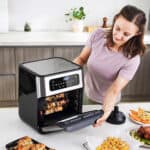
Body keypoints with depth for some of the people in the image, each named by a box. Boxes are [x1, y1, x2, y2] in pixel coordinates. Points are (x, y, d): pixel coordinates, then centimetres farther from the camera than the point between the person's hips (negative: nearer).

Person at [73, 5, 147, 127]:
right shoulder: (98, 35, -18)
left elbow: (114, 91, -30)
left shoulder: (132, 59, -27)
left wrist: (105, 113, -47)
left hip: (106, 103, -2)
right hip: (85, 96, 3)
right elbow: (82, 58, -6)